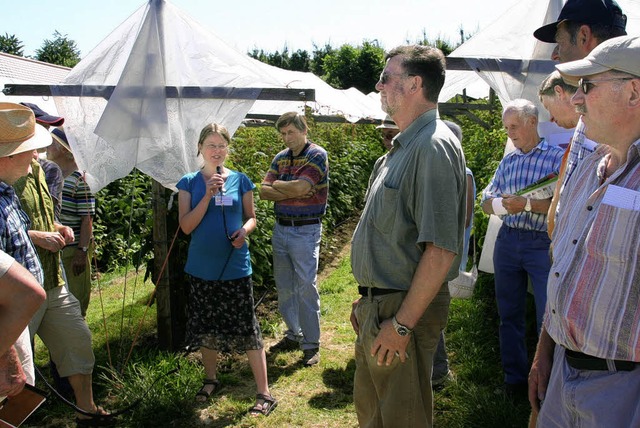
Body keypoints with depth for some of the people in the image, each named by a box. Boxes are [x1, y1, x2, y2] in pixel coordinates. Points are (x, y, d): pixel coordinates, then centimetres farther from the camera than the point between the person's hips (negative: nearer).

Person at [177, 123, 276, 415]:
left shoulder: (240, 180, 2)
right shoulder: (189, 182, 1)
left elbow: (251, 217, 9)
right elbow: (186, 226, -6)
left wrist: (245, 230, -14)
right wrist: (208, 195, -16)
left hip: (235, 266, -1)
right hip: (201, 268, 2)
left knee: (247, 329, -2)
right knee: (205, 327, 15)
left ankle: (264, 394, 8)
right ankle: (211, 380, 38)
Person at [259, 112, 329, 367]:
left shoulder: (317, 155, -8)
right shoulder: (280, 158, 11)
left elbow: (299, 187, -22)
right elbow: (264, 192, 1)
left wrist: (276, 184, -4)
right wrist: (292, 193, -13)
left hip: (306, 231, -7)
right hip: (281, 228, 7)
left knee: (306, 288, -3)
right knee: (284, 287, 13)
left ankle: (311, 345, 8)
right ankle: (293, 334, 29)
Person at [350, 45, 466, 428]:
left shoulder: (434, 146, -20)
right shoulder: (405, 145, 12)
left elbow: (441, 250, -25)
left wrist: (402, 323, -23)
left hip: (405, 308, -10)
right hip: (378, 304, 10)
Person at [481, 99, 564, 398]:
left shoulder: (557, 157, -3)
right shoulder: (507, 161, 14)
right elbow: (486, 202, 10)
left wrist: (526, 204, -22)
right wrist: (499, 203, -12)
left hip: (543, 244, -5)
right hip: (507, 241, 5)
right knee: (509, 315, 12)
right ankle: (514, 378, 25)